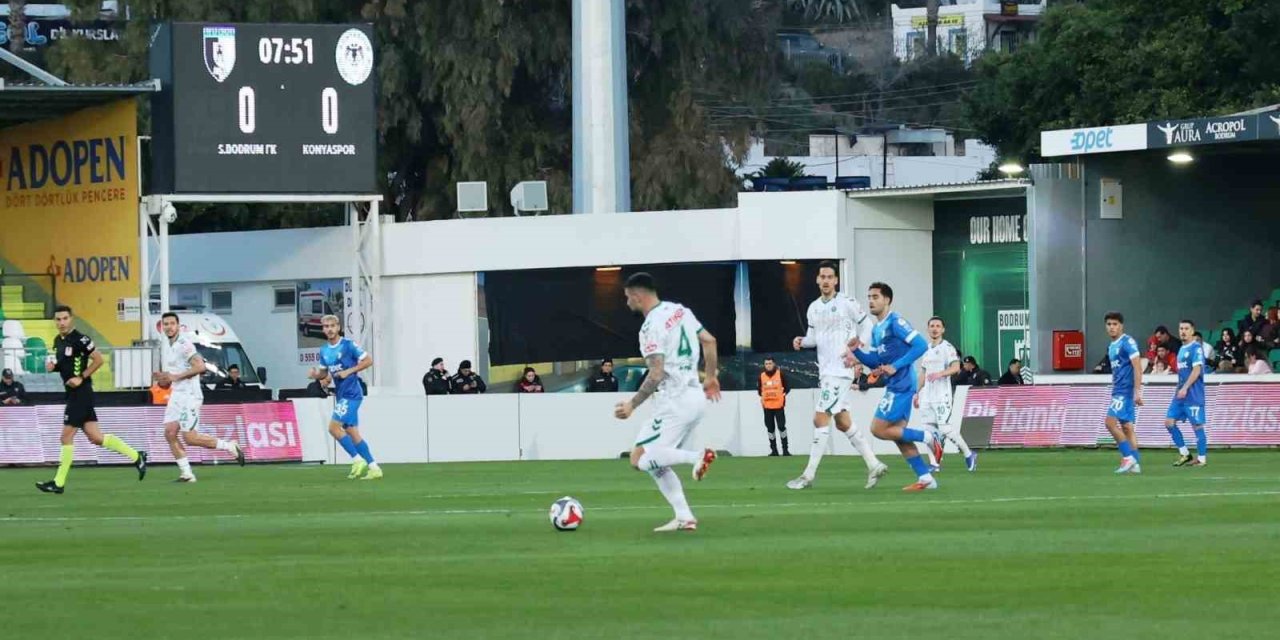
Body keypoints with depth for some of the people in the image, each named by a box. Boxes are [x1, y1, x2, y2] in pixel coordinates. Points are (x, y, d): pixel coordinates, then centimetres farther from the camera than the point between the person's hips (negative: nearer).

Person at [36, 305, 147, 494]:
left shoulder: (79, 340, -13)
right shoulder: (58, 341, 13)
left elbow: (98, 360, -12)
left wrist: (81, 377, -15)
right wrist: (52, 366, 5)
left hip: (80, 392, -9)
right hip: (73, 394, 9)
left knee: (66, 437, -5)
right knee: (96, 437, 8)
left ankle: (58, 483, 1)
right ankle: (136, 456, 18)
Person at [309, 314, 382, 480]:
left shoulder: (348, 345, -10)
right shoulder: (324, 350, 11)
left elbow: (368, 360, -8)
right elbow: (324, 372, 21)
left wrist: (348, 371, -16)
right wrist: (316, 375, -2)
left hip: (351, 393, -8)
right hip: (341, 395, 8)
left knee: (334, 427, -15)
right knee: (351, 432, 7)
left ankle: (358, 461, -7)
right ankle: (373, 468, 11)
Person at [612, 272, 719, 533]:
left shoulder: (651, 327, -16)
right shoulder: (681, 311, 10)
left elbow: (656, 375, -21)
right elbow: (709, 340, 16)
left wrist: (632, 405, -12)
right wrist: (711, 377, 27)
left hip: (674, 402, -9)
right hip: (695, 395, 9)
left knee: (639, 459, -10)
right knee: (657, 463, 14)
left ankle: (697, 456, -23)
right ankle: (684, 518, 6)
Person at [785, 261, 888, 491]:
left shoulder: (847, 304, -8)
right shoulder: (814, 308, 12)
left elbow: (866, 325, 0)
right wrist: (802, 341, 0)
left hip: (840, 370, -8)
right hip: (825, 370, 8)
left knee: (820, 419, -11)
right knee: (843, 422, 11)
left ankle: (808, 475, -9)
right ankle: (874, 465, 21)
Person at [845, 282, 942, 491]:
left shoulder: (895, 322, -11)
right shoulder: (876, 329, 17)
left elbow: (920, 345, -18)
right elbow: (877, 362, 19)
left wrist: (896, 367, -20)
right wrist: (857, 350, 2)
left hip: (901, 386, -10)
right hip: (894, 387, 10)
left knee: (878, 429, -10)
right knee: (898, 433, 8)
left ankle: (928, 437, -3)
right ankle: (925, 478, 11)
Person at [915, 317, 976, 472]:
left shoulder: (947, 348, -5)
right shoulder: (926, 349, 18)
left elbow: (956, 367, -18)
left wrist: (939, 374, -32)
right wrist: (917, 393, 22)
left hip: (942, 396, -7)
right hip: (927, 395, 7)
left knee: (945, 428, -12)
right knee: (929, 428, 0)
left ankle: (969, 455, 4)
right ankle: (933, 464, 2)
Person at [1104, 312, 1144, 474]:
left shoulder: (1128, 343, -11)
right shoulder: (1112, 347, 17)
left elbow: (1137, 367, -17)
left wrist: (1137, 391, -22)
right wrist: (1114, 392, 24)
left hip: (1126, 391, -10)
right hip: (1118, 392, 10)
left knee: (1111, 422, -16)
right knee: (1126, 427, 7)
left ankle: (1128, 457, -13)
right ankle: (1135, 464, 6)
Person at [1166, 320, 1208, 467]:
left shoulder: (1196, 348, -9)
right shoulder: (1182, 349, 17)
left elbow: (1196, 370, -18)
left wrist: (1185, 388, -23)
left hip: (1193, 394, -9)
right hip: (1181, 394, 9)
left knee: (1197, 425, -3)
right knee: (1169, 422, 3)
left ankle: (1201, 459, 4)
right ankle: (1184, 454, 11)